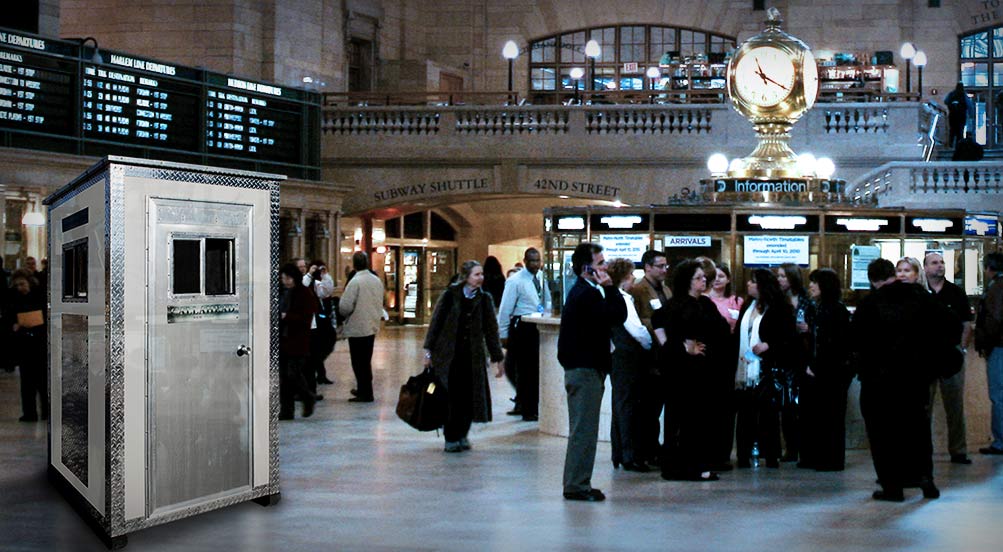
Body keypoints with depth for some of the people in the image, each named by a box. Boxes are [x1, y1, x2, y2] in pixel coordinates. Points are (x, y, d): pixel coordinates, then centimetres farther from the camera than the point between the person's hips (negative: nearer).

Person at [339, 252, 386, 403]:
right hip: (372, 326, 7)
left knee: (359, 362, 1)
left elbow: (345, 307, -19)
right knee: (366, 361, 18)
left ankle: (365, 393, 4)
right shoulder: (377, 280, 4)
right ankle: (364, 389, 28)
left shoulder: (355, 281, -18)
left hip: (357, 328, -7)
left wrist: (343, 313, 2)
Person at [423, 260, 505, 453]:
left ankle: (462, 435, 19)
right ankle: (450, 438, 9)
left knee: (469, 397, 3)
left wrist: (497, 357, 7)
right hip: (448, 355, -2)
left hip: (473, 356, 3)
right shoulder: (450, 295, -4)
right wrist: (429, 350, -3)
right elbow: (436, 322, -1)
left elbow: (491, 329, 7)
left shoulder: (484, 299, 4)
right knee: (450, 397, -2)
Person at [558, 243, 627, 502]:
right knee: (584, 430, -6)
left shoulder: (582, 291, 16)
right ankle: (577, 485, -1)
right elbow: (618, 315, -22)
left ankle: (576, 484, 20)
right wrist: (609, 286, -16)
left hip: (581, 368, 11)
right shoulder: (586, 294, -17)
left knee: (583, 430, 14)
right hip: (585, 370, -11)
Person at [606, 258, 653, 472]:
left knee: (621, 406, 14)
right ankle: (628, 456, -1)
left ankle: (619, 454, 21)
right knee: (627, 406, -5)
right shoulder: (622, 299, -15)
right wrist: (652, 345, -7)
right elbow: (637, 330, -20)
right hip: (626, 358, -9)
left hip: (617, 357, 9)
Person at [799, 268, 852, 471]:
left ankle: (832, 460, 6)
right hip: (813, 371, 8)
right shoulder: (813, 308, 14)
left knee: (830, 416, -1)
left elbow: (835, 344, -14)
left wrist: (817, 368, -13)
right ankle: (811, 457, 16)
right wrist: (807, 365, 2)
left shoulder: (837, 310, -9)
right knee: (810, 414, 8)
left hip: (832, 373, -8)